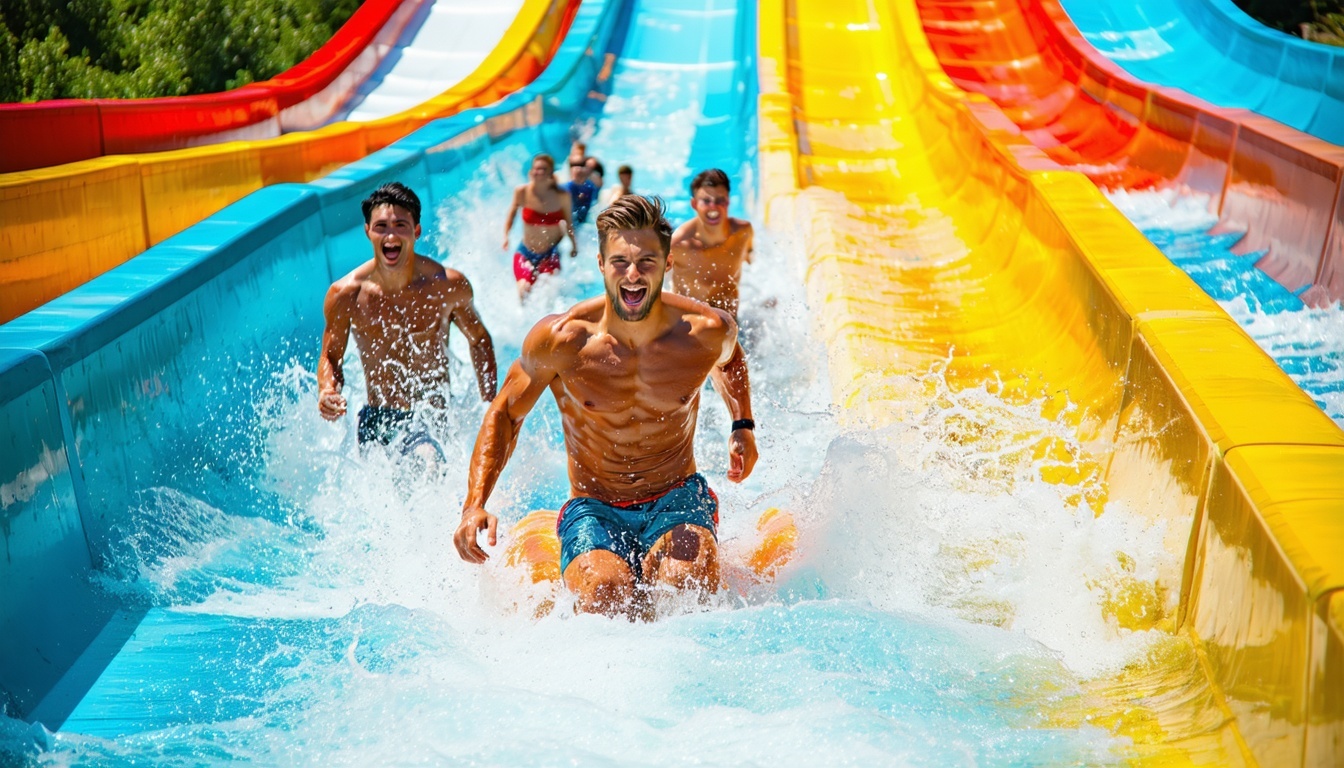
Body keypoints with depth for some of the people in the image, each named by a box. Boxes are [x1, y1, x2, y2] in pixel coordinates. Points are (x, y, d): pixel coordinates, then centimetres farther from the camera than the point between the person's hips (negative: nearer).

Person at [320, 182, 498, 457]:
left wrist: (491, 407, 2)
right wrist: (327, 391, -17)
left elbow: (479, 340, 7)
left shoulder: (448, 285, -9)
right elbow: (330, 357, 5)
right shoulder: (345, 295, -8)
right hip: (377, 421, 1)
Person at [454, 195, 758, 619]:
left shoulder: (707, 332, -9)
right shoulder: (561, 340, -15)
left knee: (690, 582, -32)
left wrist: (743, 426, 10)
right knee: (607, 593, -32)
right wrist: (475, 504, -12)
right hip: (593, 508, -1)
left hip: (679, 497, 1)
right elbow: (504, 415, -1)